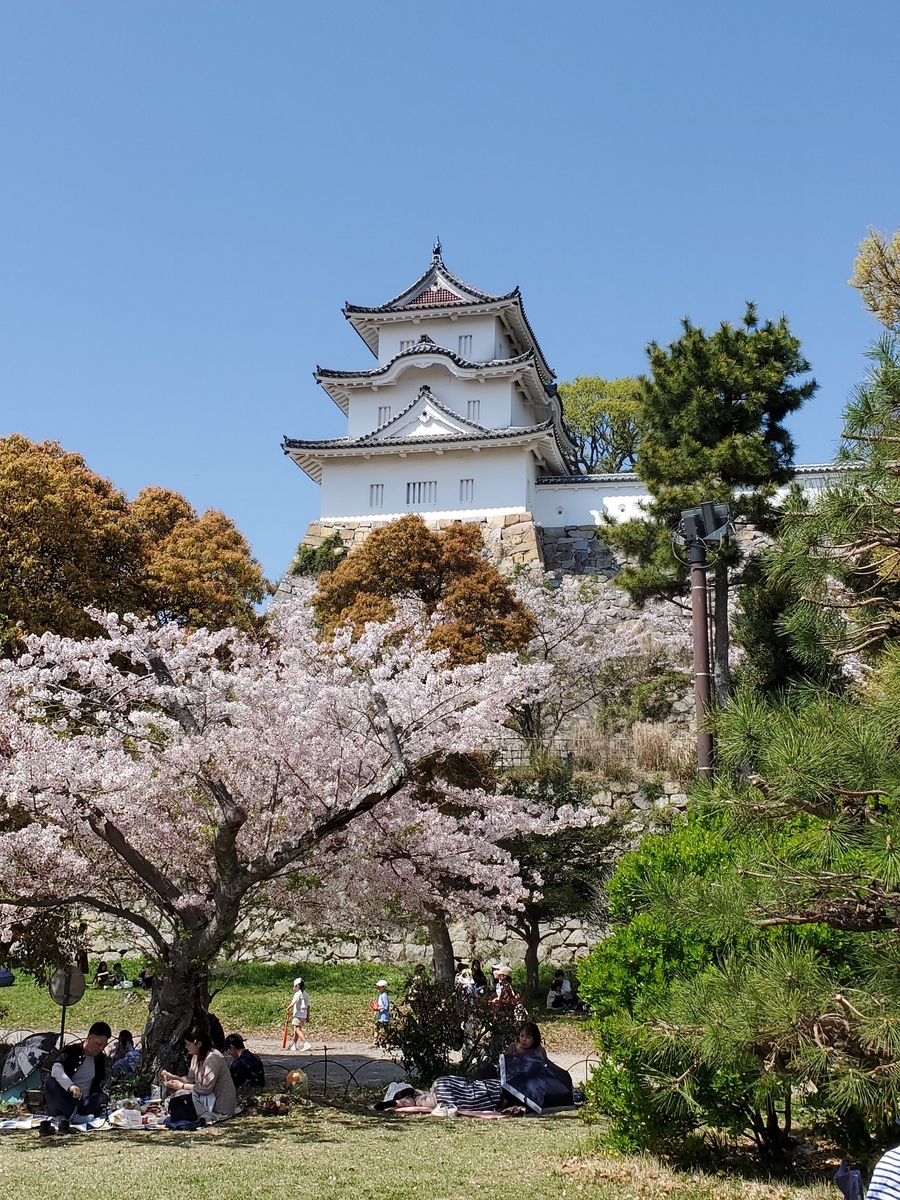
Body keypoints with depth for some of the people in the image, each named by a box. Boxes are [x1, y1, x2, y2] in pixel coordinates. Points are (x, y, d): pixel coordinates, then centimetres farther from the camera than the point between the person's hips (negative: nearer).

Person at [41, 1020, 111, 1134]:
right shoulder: (71, 1051, -9)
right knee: (50, 1082, -33)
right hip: (64, 1100, -4)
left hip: (83, 1103, 4)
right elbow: (56, 1069, -29)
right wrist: (70, 1086, -46)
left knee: (102, 1099, -28)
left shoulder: (100, 1058, 9)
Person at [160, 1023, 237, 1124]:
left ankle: (207, 1117, -24)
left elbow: (205, 1088, -23)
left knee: (182, 1094, -19)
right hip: (210, 1098, 10)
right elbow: (191, 1079, 12)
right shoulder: (196, 1056, 7)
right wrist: (172, 1077, -1)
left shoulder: (213, 1057, -22)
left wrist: (182, 1086, -14)